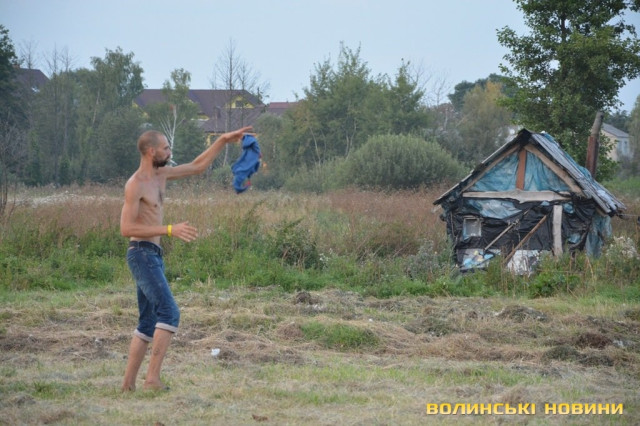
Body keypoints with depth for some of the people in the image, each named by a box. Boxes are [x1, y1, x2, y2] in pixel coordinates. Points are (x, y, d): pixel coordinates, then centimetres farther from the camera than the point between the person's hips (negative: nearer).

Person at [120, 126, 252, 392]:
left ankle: (128, 385, 10)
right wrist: (170, 230, -23)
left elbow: (197, 166, 24)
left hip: (153, 256, 10)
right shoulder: (135, 184, -13)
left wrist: (223, 140, 18)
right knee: (169, 313, -17)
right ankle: (152, 378, -21)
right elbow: (126, 228, -20)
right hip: (142, 254, -10)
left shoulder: (161, 175, 13)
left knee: (148, 324, 10)